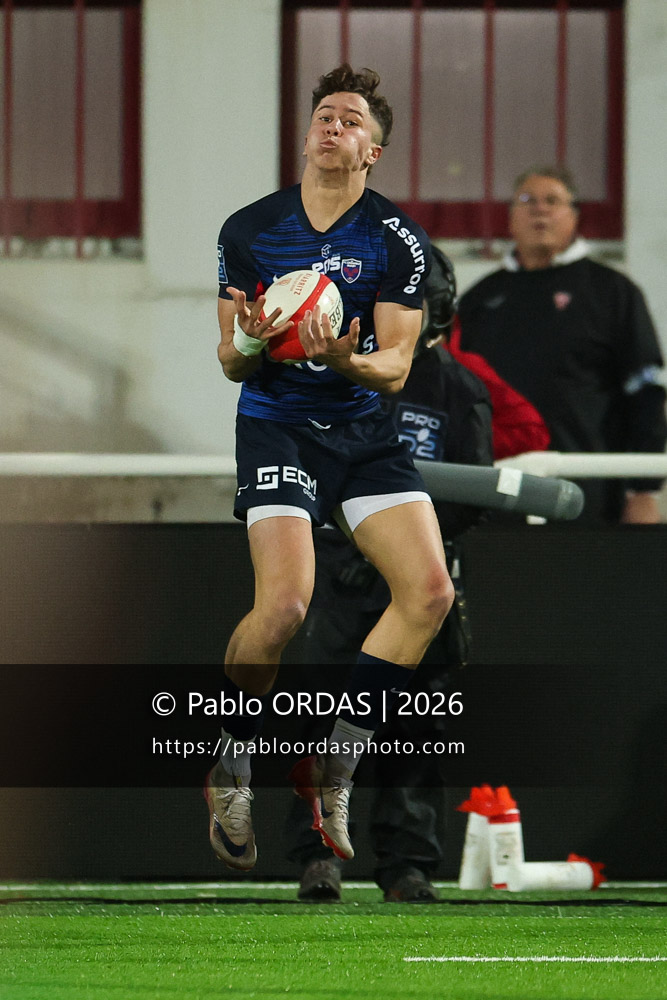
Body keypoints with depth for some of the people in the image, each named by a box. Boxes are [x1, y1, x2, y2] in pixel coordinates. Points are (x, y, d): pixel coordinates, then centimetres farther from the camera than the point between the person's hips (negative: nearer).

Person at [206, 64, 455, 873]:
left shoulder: (399, 242, -2)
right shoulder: (247, 231, -1)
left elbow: (395, 368, -4)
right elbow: (230, 362, 5)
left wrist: (348, 360, -27)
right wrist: (249, 344, -19)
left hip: (365, 427, 2)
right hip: (276, 423, -2)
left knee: (430, 591, -13)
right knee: (284, 604, -23)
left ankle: (331, 771, 0)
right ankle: (229, 771, 0)